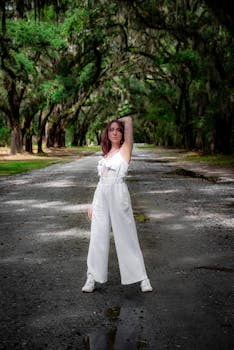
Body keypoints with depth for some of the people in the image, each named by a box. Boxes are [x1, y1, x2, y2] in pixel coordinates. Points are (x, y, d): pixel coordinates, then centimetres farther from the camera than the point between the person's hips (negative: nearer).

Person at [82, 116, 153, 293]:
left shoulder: (125, 149, 1)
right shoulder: (105, 154, 17)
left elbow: (129, 120, -7)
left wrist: (120, 121, 15)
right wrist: (93, 205, 15)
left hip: (118, 195, -5)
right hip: (100, 196, 5)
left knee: (127, 237, 0)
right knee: (98, 237, 6)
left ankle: (142, 278, 9)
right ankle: (92, 278, 14)